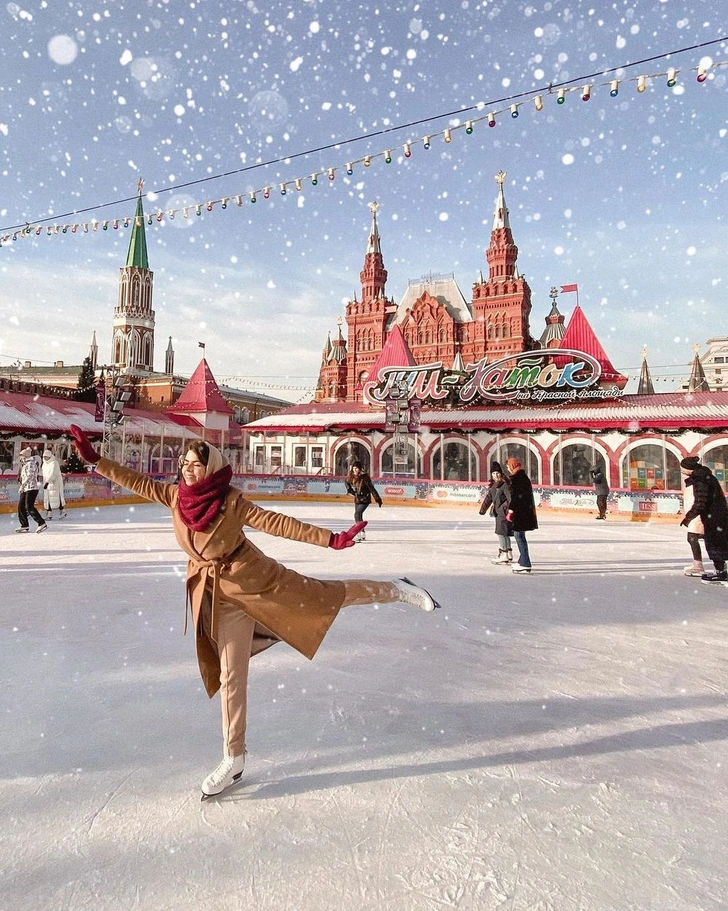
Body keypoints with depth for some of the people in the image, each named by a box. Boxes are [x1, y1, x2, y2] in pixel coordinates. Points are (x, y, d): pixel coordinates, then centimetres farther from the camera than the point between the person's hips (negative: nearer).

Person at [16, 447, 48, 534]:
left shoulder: (31, 463, -11)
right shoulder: (25, 464, 21)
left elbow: (29, 476, -20)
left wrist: (22, 485, -20)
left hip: (31, 488, -10)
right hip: (25, 489, 10)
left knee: (29, 507, -14)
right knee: (21, 506, 10)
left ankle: (42, 523, -14)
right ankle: (25, 525, 16)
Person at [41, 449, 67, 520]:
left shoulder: (54, 463, -13)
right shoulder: (44, 464, 14)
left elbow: (53, 474, -22)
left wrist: (47, 482, -28)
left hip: (55, 483, -8)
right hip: (47, 483, 8)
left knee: (56, 498, -8)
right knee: (47, 498, 4)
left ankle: (62, 512, 5)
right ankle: (49, 514, 8)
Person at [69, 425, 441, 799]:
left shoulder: (230, 501, -18)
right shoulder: (176, 495, -4)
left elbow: (279, 524, -20)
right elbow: (137, 482, 4)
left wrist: (331, 539, -25)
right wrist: (94, 458, -1)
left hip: (257, 577, -4)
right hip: (222, 594, 4)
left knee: (331, 595, 3)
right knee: (231, 674, 10)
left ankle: (397, 589, 27)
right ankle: (234, 759, 26)